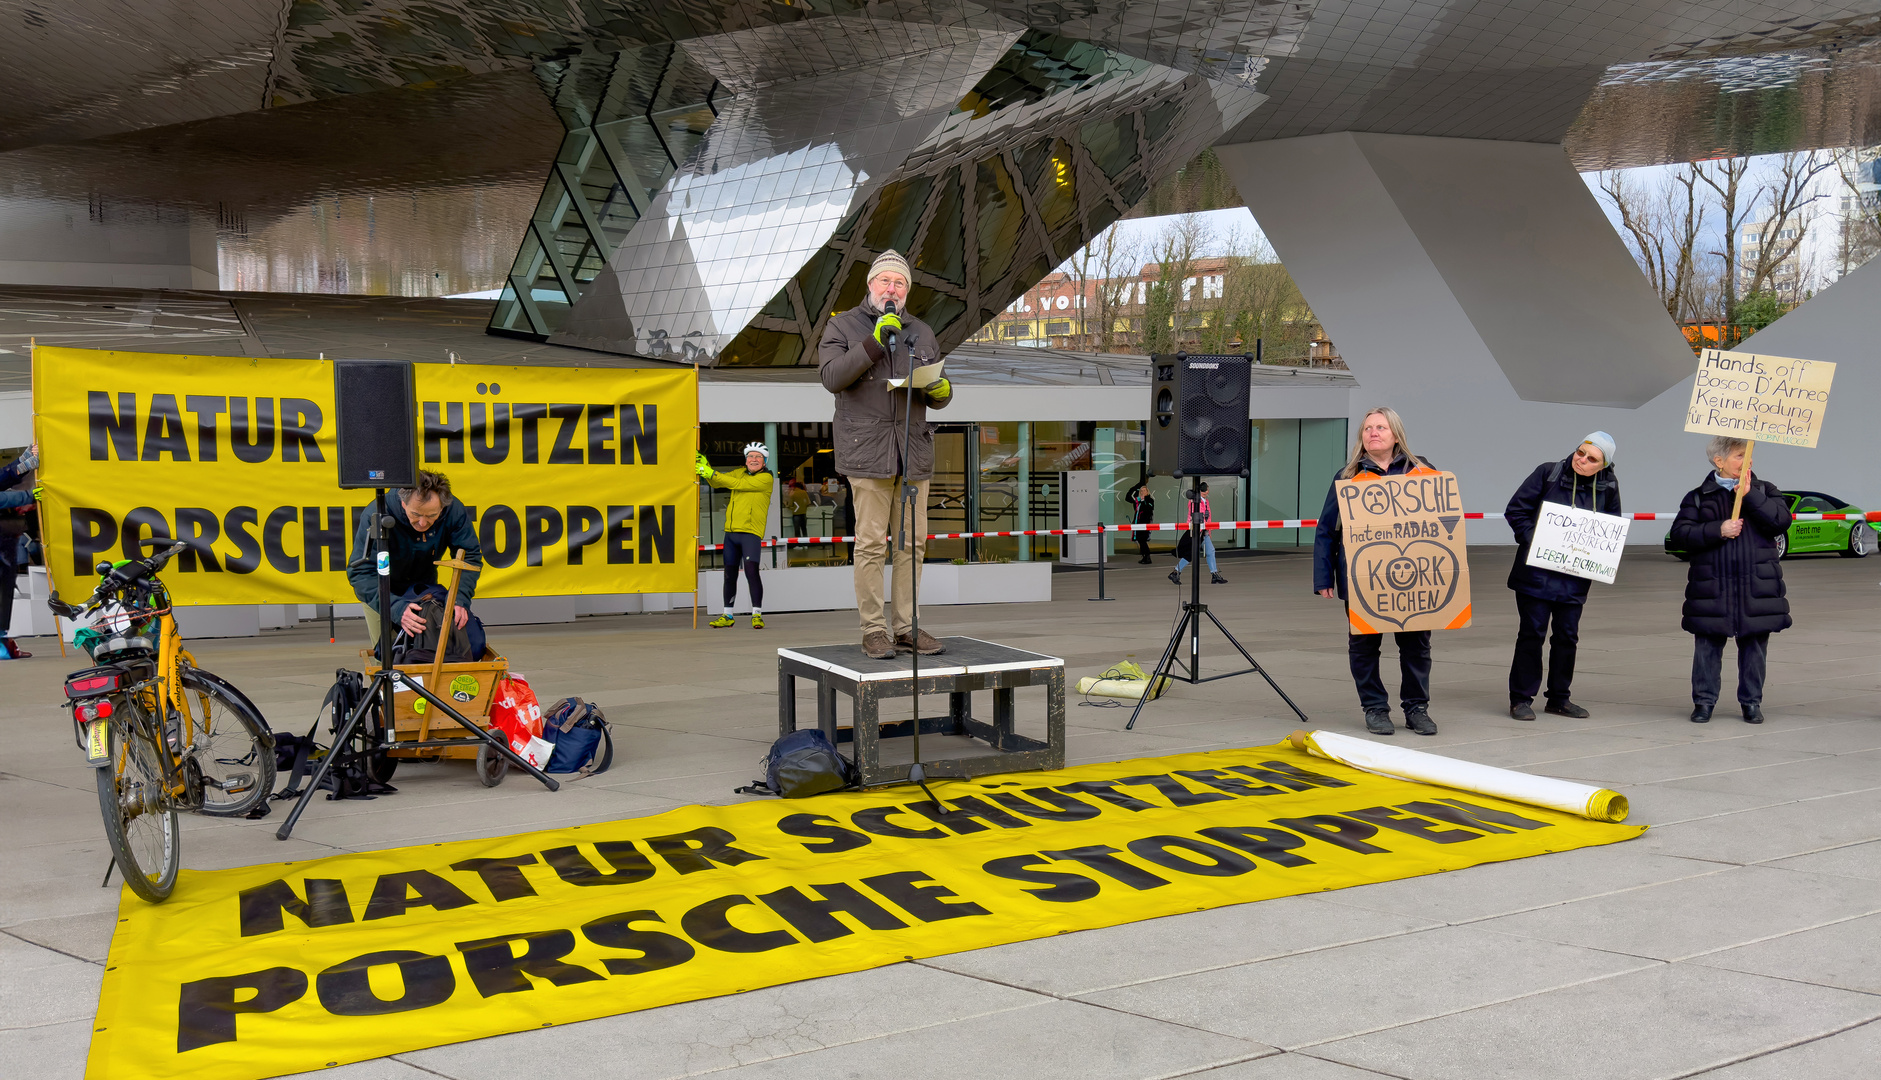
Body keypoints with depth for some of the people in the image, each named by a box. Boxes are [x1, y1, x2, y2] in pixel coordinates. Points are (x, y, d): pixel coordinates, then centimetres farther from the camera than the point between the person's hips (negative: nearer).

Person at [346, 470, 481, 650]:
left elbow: (469, 556, -18)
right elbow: (361, 573, -37)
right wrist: (396, 608, -51)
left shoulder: (454, 511, -27)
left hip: (424, 584, 3)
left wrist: (461, 599, -35)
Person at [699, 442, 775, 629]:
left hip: (751, 531, -6)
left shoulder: (766, 478, -6)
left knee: (751, 570, -18)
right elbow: (717, 483, 13)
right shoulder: (740, 473, 14)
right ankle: (727, 616, 21)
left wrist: (712, 473, -15)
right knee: (730, 573, 11)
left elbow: (737, 484, -15)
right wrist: (706, 467, -4)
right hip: (731, 531, 6)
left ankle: (757, 615, -10)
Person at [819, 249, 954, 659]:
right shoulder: (843, 325, 6)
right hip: (867, 451, -4)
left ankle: (906, 627, 13)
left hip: (914, 449, 5)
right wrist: (874, 342, -16)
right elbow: (831, 376, -9)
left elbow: (937, 399, 20)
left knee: (913, 543, 5)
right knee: (871, 543, -7)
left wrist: (942, 390, -5)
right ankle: (873, 630, 0)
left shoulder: (922, 333, 18)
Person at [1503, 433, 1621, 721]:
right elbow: (1516, 511, -5)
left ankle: (1559, 698, 22)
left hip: (1575, 575, 4)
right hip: (1536, 570, -3)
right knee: (1532, 632, -2)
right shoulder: (1548, 473, -7)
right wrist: (1533, 540, -15)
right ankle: (1521, 699, 6)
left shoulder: (1608, 487, 3)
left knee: (1568, 635, 9)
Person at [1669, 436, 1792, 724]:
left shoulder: (1764, 490, 9)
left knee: (1754, 645, 6)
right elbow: (1680, 532, -4)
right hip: (1712, 587, -1)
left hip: (1757, 586, 1)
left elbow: (1782, 521, -8)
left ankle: (1752, 702, 18)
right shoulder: (1698, 496, 6)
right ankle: (1704, 701, 13)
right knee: (1707, 646, 2)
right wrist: (1718, 530, -15)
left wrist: (1750, 494, -12)